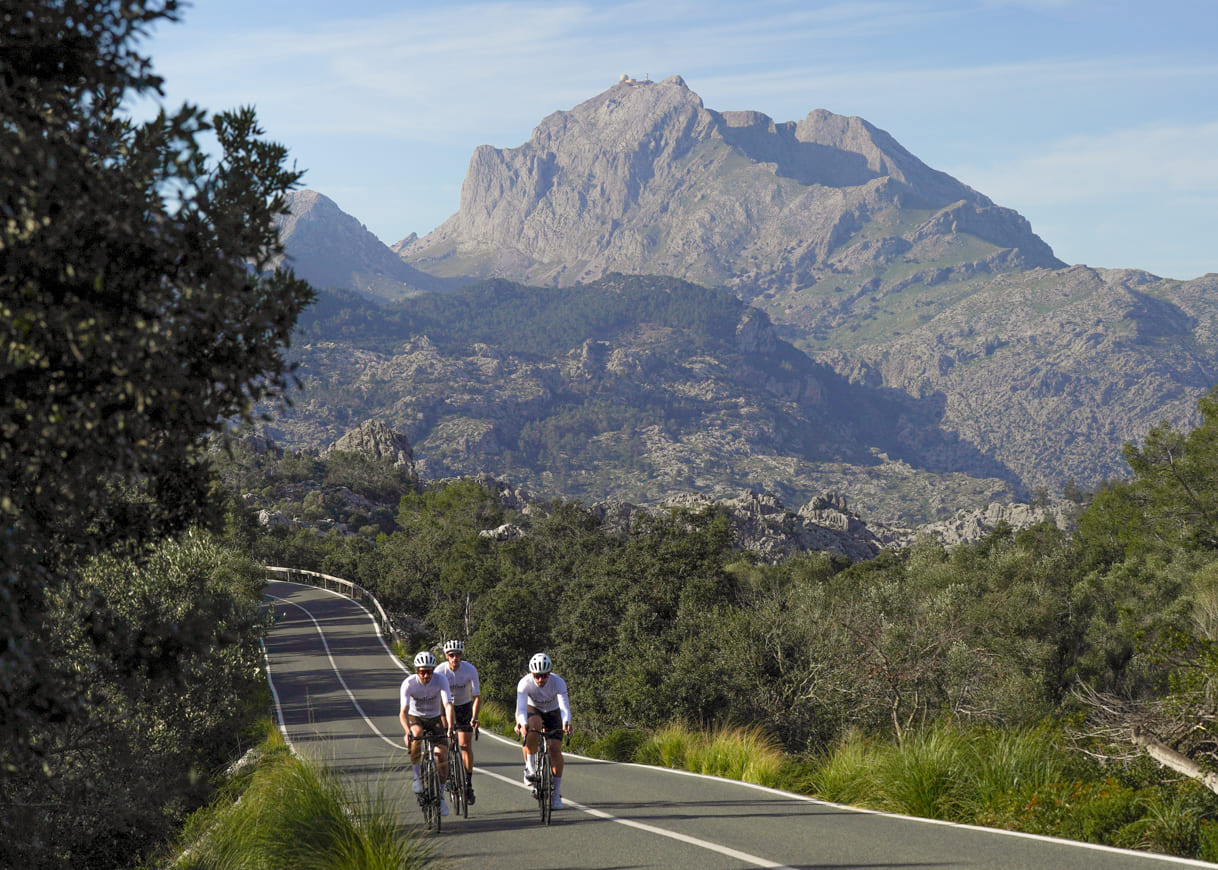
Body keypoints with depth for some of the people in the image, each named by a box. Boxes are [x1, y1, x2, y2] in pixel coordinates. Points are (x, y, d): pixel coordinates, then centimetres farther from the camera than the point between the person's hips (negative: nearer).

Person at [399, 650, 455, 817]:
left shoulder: (440, 680, -22)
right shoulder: (409, 683, -24)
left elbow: (448, 705, -31)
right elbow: (403, 711, -32)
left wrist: (450, 727, -46)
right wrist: (407, 731, -49)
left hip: (435, 719, 1)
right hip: (415, 718, -1)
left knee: (442, 754, -15)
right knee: (416, 736, -36)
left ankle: (441, 795, 4)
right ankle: (418, 776, -18)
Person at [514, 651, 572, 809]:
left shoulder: (558, 682, -31)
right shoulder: (525, 683, -31)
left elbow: (564, 706, -40)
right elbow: (521, 707, -42)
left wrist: (566, 723, -60)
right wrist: (523, 724, -61)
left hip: (553, 712, 0)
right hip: (533, 710, 0)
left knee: (555, 749, -14)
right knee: (534, 725, -36)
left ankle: (556, 794, -4)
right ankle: (530, 767, -22)